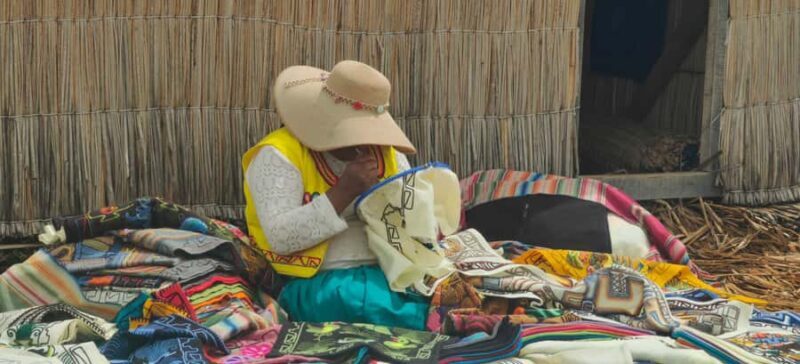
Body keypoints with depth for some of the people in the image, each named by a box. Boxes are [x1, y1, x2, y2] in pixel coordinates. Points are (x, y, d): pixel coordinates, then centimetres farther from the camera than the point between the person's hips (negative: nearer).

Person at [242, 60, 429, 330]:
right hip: (318, 283, -5)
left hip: (390, 271, 5)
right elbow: (280, 238, -15)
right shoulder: (279, 154, -4)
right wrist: (344, 192, -20)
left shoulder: (385, 151, 15)